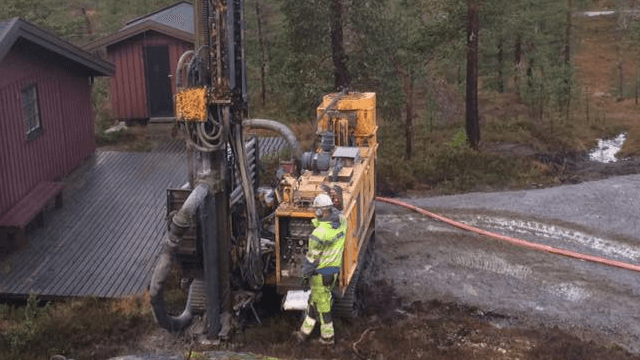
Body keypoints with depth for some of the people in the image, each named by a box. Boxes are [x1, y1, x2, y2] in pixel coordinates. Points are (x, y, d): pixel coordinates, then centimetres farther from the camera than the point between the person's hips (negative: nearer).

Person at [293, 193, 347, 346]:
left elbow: (311, 257, -17)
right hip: (335, 269, 8)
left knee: (322, 305, 9)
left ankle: (328, 336, 21)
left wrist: (305, 273, -5)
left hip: (321, 272, -8)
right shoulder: (342, 222, -8)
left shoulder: (318, 233, -27)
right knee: (314, 300, 19)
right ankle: (305, 331, 29)